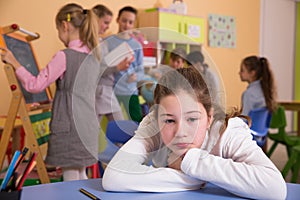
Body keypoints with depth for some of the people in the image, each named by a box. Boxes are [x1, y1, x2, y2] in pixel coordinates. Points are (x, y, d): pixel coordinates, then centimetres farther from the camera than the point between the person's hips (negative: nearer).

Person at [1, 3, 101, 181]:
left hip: (69, 128, -7)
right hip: (89, 127, 8)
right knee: (81, 177, 20)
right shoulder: (94, 55, 8)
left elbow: (35, 85, -13)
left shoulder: (64, 56, -15)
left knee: (71, 181, 2)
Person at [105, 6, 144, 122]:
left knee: (138, 123, -5)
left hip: (131, 91, 2)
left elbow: (141, 71, 8)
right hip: (111, 91, -1)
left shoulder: (137, 45, 8)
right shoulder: (107, 42, 1)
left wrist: (136, 77, -13)